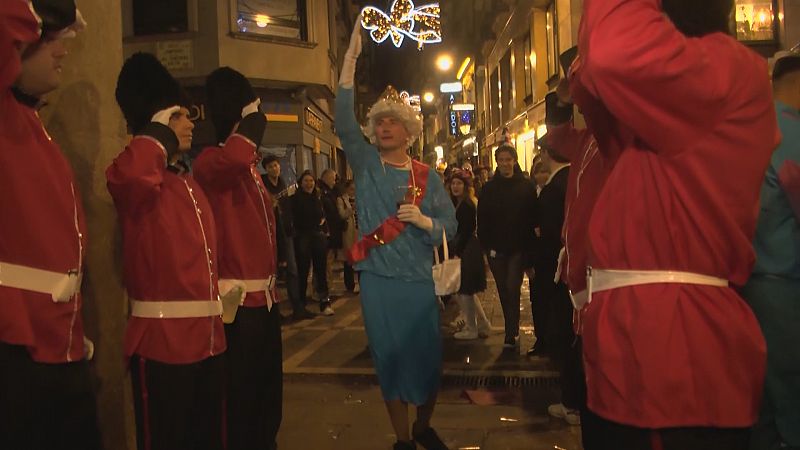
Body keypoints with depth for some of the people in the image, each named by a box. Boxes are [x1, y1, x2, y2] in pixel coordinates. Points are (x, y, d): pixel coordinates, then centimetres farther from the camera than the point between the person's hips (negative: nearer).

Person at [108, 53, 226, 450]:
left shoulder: (192, 185, 16)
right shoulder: (143, 184, -9)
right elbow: (124, 175, -36)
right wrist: (159, 132, -19)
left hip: (208, 337, 8)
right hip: (163, 340, -8)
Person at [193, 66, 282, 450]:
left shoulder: (250, 167, 17)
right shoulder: (211, 162, -11)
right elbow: (233, 159, -38)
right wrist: (251, 118, -19)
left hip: (265, 297, 9)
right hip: (239, 302, -9)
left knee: (268, 393, 19)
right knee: (241, 397, 3)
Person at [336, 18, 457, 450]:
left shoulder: (428, 176, 5)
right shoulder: (365, 164, 3)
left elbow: (449, 225, 4)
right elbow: (343, 122, -10)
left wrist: (422, 220, -18)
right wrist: (350, 58, -17)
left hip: (419, 281, 1)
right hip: (378, 281, 0)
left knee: (428, 358, 5)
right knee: (390, 360, 7)